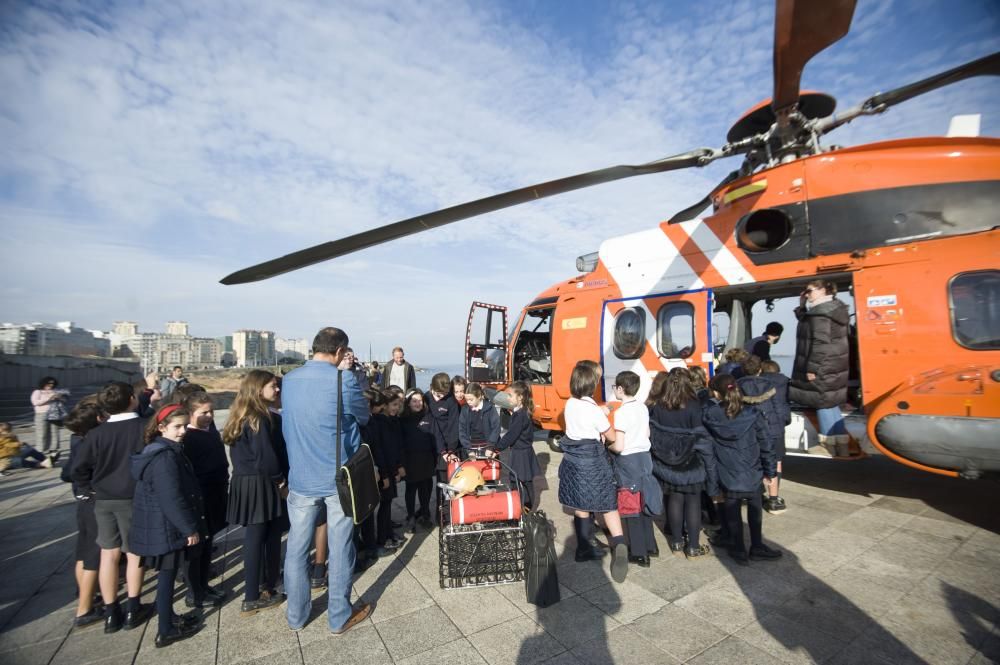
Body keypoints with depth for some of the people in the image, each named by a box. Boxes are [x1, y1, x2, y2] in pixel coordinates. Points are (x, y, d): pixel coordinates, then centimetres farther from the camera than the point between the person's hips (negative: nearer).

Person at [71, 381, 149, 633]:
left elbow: (78, 469, -3)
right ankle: (132, 610, 19)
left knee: (108, 554, 13)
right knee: (134, 553, 11)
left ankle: (111, 614, 22)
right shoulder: (146, 428, -15)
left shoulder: (96, 433, -6)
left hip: (103, 501, 3)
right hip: (134, 499, -3)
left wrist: (89, 490, 11)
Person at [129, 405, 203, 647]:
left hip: (161, 526, 10)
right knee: (167, 576, 4)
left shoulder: (161, 450, 8)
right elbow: (172, 499, -25)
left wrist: (188, 525, 21)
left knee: (167, 575, 21)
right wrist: (189, 528, -17)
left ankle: (168, 619, 36)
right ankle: (166, 631, 19)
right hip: (167, 528, -10)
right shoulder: (165, 457, -25)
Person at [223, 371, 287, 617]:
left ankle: (260, 591, 28)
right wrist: (281, 481, -8)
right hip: (260, 485, -8)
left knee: (254, 538, 16)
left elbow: (239, 453, 13)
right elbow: (266, 457, -21)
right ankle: (252, 598, 18)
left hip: (244, 483, 8)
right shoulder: (260, 419, -20)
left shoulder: (240, 417, 8)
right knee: (261, 538, 5)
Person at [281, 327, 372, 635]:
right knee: (340, 549, 10)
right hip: (339, 478, -4)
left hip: (300, 479, 5)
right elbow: (363, 416, -2)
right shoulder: (342, 379, -17)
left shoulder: (289, 380, 1)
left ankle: (296, 616, 34)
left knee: (296, 548, 17)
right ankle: (339, 617, 25)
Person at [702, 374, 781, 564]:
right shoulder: (752, 414, -12)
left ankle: (738, 548, 26)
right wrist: (770, 469, 8)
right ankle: (756, 547, 30)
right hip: (752, 474, 1)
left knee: (732, 510, 15)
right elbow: (765, 444, -4)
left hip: (727, 475, 0)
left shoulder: (709, 414, -15)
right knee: (754, 508, 19)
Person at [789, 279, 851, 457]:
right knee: (831, 405, 16)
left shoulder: (820, 313, -18)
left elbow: (820, 343, -23)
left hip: (822, 369, -10)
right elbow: (806, 322, 27)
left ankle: (830, 445, 7)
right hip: (832, 368, 10)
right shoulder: (833, 308, 15)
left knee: (823, 405, -1)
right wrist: (802, 306, 15)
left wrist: (812, 368, -21)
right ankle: (841, 444, 22)